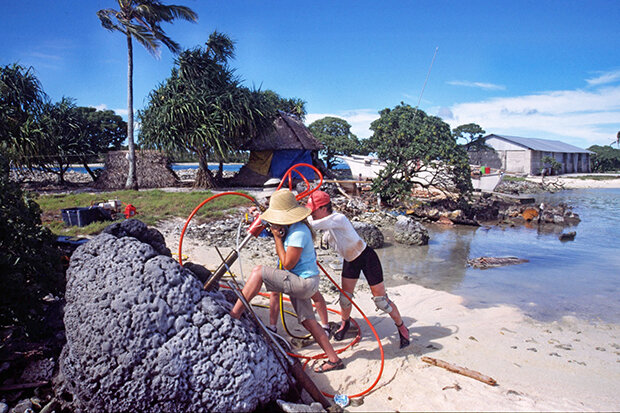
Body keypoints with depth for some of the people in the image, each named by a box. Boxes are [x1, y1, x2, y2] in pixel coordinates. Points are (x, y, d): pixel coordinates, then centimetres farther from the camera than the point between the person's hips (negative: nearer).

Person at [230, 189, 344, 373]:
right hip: (301, 283, 10)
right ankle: (334, 359, 24)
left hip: (304, 282, -10)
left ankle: (234, 314, -12)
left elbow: (287, 264, -19)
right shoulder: (291, 227, 7)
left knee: (258, 271, -16)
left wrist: (277, 237, -14)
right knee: (308, 321, 16)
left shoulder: (298, 233, -22)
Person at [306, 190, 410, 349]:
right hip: (350, 260, 7)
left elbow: (313, 225, -43)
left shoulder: (338, 219, -33)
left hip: (367, 258, -7)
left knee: (381, 299, 2)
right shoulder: (325, 221, -7)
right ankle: (345, 323, 38)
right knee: (345, 298, 9)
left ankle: (401, 327, 24)